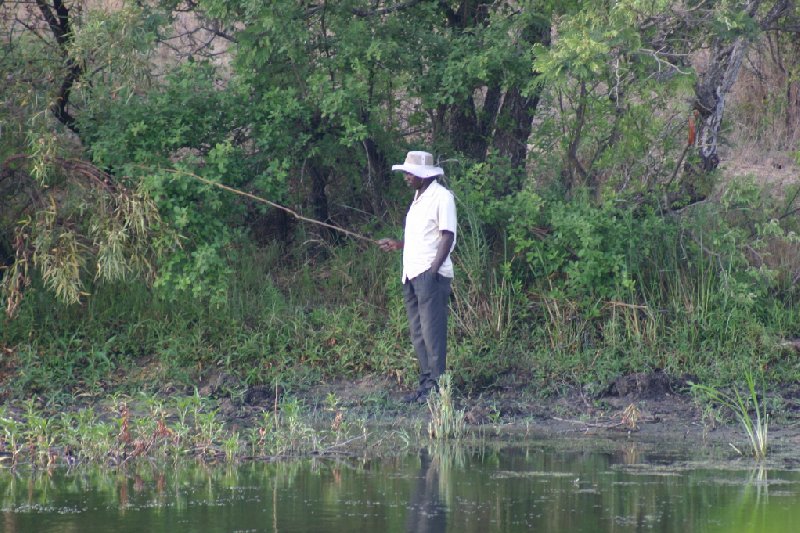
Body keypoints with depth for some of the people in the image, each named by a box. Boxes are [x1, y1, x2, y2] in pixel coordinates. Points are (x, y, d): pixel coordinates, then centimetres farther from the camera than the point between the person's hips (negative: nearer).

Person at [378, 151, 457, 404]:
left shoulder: (441, 197, -7)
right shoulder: (418, 198, 20)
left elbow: (447, 236, -14)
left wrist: (434, 269, -20)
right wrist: (397, 244, 23)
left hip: (431, 274, -9)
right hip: (412, 274, 9)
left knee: (432, 331, -10)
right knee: (418, 333, 8)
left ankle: (436, 385, -11)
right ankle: (425, 382, 11)